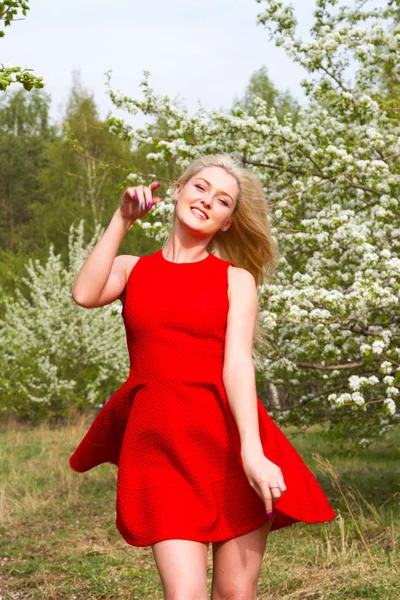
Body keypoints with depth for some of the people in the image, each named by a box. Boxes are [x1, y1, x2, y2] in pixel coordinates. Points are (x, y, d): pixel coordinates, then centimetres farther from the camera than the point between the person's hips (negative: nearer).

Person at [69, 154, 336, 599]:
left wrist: (252, 452, -20)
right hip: (158, 446, 0)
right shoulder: (132, 270, 14)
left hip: (228, 440, 0)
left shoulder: (237, 279, 8)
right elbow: (85, 294, -8)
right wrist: (122, 220, 1)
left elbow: (238, 362, -7)